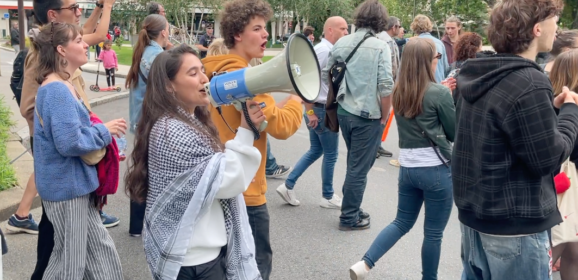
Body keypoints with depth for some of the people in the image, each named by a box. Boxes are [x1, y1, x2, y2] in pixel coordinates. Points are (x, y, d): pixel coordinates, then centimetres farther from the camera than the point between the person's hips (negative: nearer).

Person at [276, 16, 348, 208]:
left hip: (322, 108, 9)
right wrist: (310, 112, -22)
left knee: (315, 150, 17)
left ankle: (288, 185, 18)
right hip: (322, 110, -9)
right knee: (331, 154, 4)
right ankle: (328, 197, 19)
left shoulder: (329, 50, 12)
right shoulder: (324, 50, -18)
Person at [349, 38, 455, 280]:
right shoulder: (439, 93, -14)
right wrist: (449, 96, 8)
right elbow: (455, 133, -4)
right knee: (433, 232, 10)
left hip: (407, 167, 6)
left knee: (402, 222, 19)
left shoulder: (399, 92, 4)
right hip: (436, 169, -6)